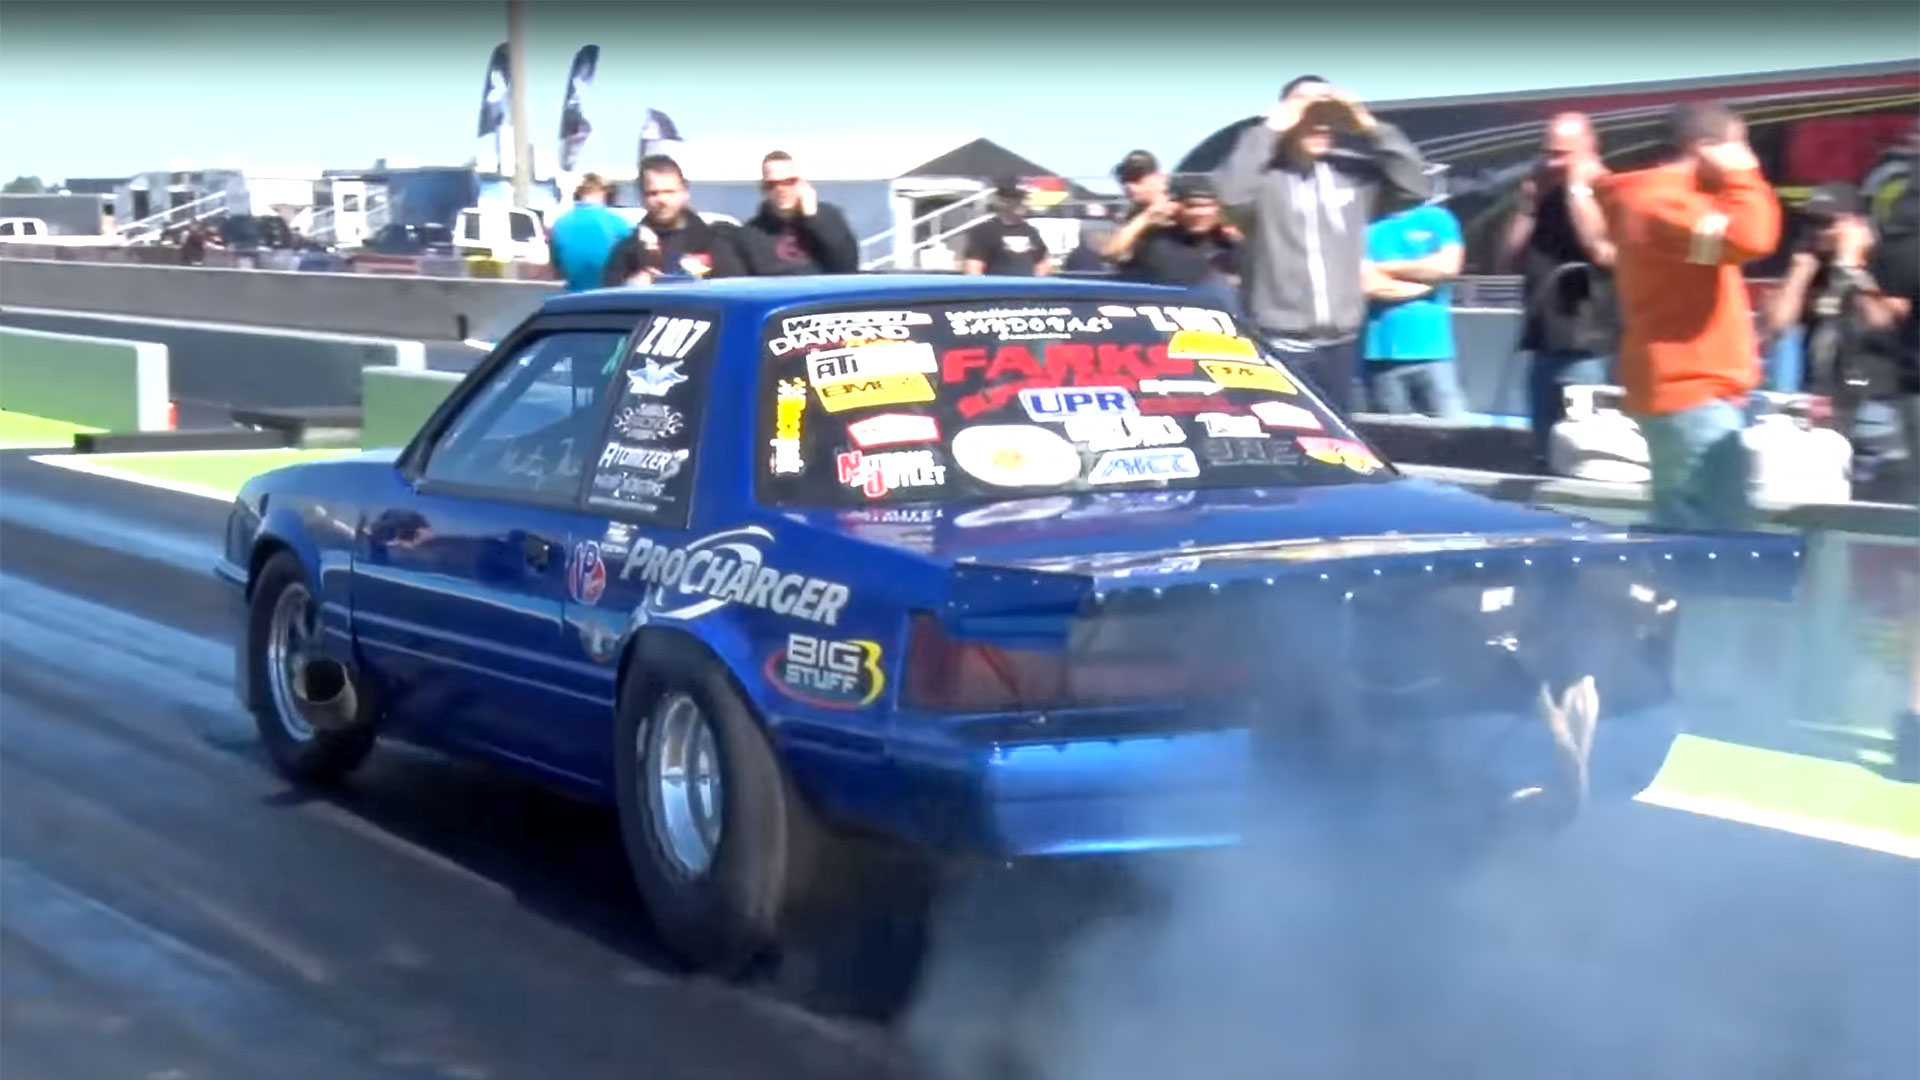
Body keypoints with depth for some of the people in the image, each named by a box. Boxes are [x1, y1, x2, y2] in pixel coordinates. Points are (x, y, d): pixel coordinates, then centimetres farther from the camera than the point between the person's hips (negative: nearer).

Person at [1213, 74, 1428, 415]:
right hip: (1278, 345, -6)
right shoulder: (1265, 173, -6)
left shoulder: (1353, 172, 9)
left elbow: (1414, 187, 5)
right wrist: (1269, 131, -18)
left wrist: (1371, 129, -3)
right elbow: (1231, 195, -25)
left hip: (1340, 344, 6)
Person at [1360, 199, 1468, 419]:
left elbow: (1448, 266, -3)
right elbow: (1369, 285, -5)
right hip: (1384, 355, 0)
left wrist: (1389, 268, 2)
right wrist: (1425, 284, 0)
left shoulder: (1437, 219, 12)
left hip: (1433, 351, 0)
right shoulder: (1368, 230, 10)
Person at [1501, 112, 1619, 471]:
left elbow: (1603, 251, -22)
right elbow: (1509, 256, 14)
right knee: (1543, 455, 12)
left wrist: (1578, 188, -14)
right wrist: (1528, 202, 4)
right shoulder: (1543, 196, 16)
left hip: (1588, 348, -7)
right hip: (1542, 342, 7)